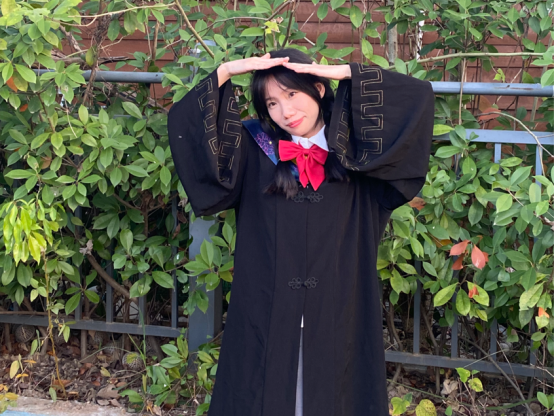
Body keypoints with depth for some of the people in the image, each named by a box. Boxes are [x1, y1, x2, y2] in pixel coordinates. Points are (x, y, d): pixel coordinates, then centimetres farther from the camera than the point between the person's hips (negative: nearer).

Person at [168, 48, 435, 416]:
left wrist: (346, 73, -6)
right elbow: (184, 121, -2)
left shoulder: (358, 149, 1)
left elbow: (420, 96, -6)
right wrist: (227, 71, -6)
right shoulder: (254, 150, 3)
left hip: (338, 309, 0)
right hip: (266, 309, 0)